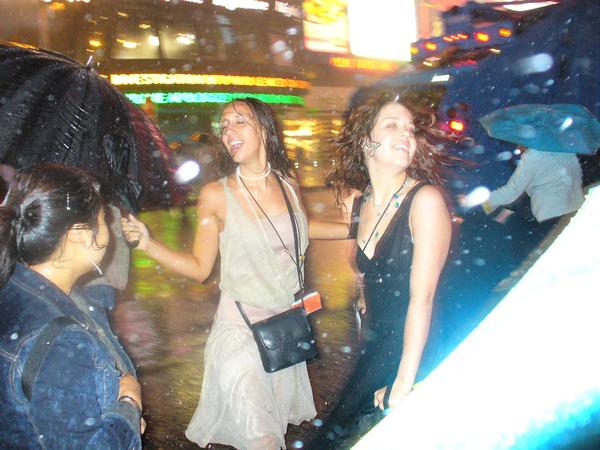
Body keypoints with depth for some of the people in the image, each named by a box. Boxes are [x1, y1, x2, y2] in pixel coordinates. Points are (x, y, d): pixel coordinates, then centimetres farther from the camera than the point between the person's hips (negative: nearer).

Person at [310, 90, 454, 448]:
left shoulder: (425, 200, -18)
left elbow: (422, 298, -20)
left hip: (413, 349, -6)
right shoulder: (358, 202, 2)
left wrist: (403, 386, -21)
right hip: (376, 344, 6)